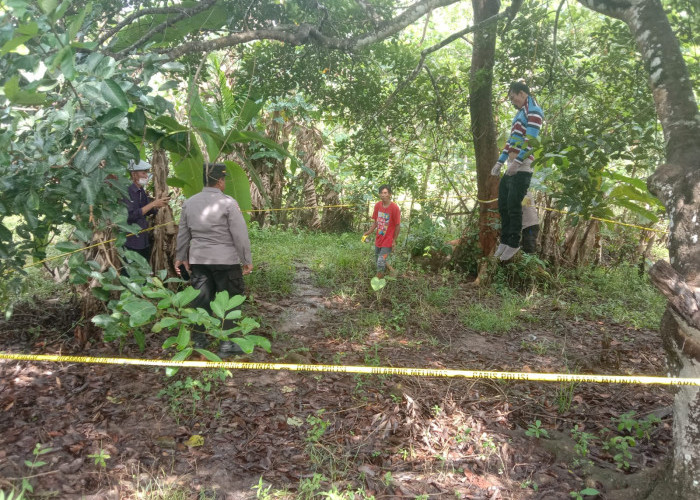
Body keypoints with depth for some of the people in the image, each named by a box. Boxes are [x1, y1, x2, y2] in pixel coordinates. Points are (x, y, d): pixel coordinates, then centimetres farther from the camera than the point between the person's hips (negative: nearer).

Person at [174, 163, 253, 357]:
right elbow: (240, 234, -12)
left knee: (201, 298, 14)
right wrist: (247, 260, -5)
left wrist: (181, 257, 24)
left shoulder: (189, 203, 6)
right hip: (226, 260, -5)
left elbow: (183, 233, 14)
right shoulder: (228, 203, -11)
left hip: (198, 260, 5)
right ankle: (227, 343, 7)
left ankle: (198, 339, 23)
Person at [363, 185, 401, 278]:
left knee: (380, 264, -9)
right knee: (377, 261, 19)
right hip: (378, 240, 6)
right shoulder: (378, 205, -1)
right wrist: (369, 232, -4)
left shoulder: (394, 208, -17)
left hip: (388, 241, -6)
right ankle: (389, 268, 46)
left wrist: (394, 241, -10)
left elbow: (397, 226, -11)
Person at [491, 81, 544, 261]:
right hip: (511, 167, 9)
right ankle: (505, 240, 16)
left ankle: (514, 244, 0)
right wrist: (499, 163, 16)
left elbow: (531, 140, -17)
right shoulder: (520, 113, 25)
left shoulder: (534, 111, -6)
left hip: (522, 167, -9)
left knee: (513, 206, -8)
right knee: (503, 205, 8)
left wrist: (517, 162, -24)